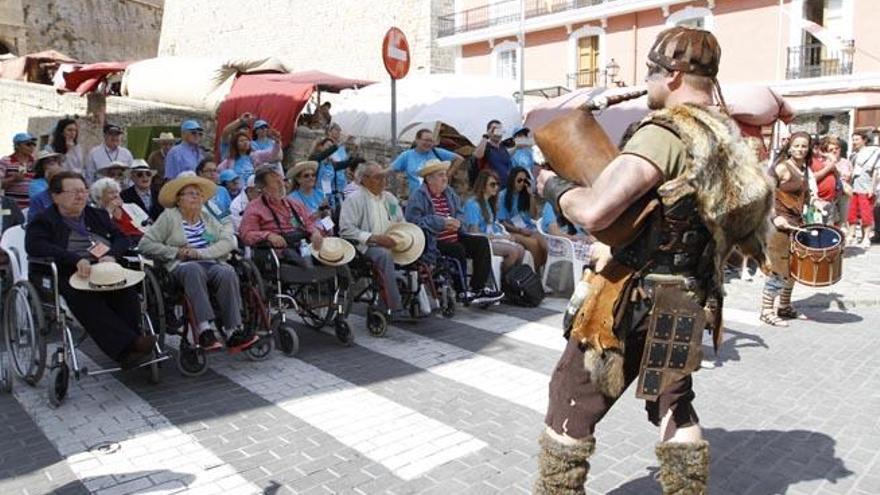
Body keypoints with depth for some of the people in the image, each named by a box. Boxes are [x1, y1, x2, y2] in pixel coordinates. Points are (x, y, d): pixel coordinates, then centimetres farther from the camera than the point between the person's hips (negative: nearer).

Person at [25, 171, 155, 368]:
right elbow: (34, 246, -6)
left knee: (127, 291, -32)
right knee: (86, 299, -38)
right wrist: (77, 259, -20)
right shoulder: (44, 220, 13)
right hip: (71, 276, -3)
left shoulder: (97, 215, 28)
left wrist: (111, 255, -6)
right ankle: (129, 344, -47)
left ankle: (128, 350, -39)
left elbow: (121, 238, 19)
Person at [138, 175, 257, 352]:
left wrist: (200, 253, -9)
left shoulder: (208, 217, 20)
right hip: (182, 267, -3)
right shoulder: (169, 217, 11)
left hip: (212, 263, 3)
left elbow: (229, 241, 5)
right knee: (194, 270, -38)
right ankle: (206, 329, -47)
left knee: (227, 272, -31)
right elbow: (145, 244, 4)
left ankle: (234, 332, -36)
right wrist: (175, 252, -7)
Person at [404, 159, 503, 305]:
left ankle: (477, 288, -7)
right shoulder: (418, 196, -6)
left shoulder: (450, 193, 17)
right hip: (433, 242, -8)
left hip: (454, 238, 8)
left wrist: (457, 222, -10)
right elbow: (413, 220, -20)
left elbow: (460, 215, 17)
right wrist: (442, 222, -22)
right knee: (458, 249, -30)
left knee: (481, 243, -7)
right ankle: (462, 292, -14)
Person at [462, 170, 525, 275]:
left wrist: (503, 235, -4)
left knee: (521, 250, -12)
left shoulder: (488, 203, 17)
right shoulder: (472, 204, -11)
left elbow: (491, 226, 14)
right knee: (513, 251, -23)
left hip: (492, 238, 8)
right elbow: (474, 232, -15)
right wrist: (497, 237, -12)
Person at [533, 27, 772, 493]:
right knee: (673, 406, 24)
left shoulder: (667, 132, -17)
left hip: (636, 297, -8)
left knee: (571, 403, 7)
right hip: (689, 301, 8)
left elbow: (593, 212, -26)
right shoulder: (729, 136, 8)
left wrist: (553, 186, -7)